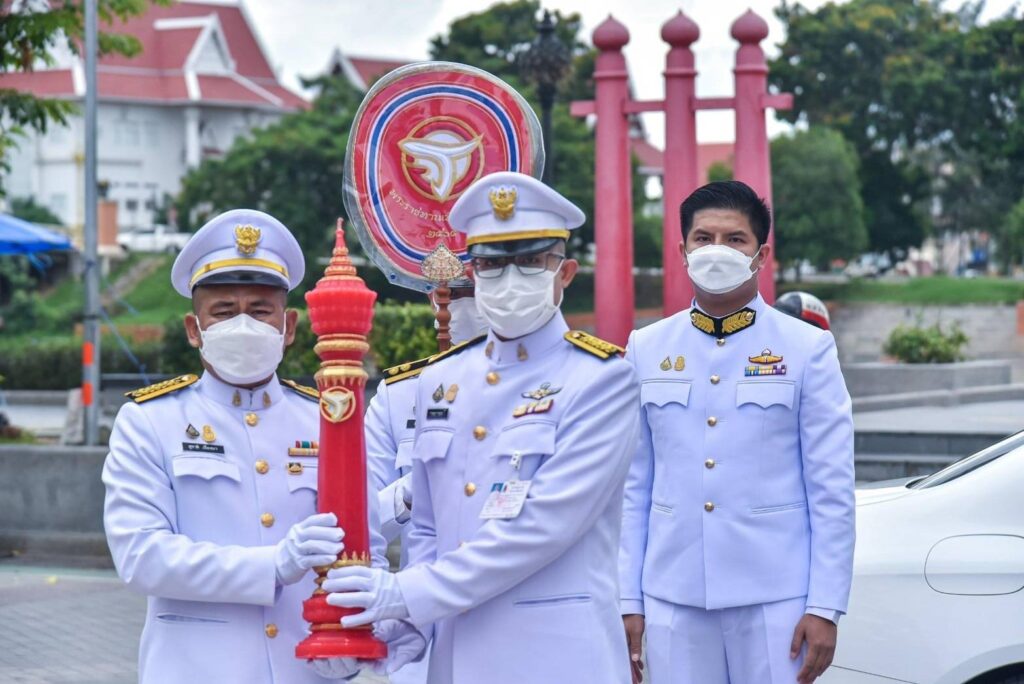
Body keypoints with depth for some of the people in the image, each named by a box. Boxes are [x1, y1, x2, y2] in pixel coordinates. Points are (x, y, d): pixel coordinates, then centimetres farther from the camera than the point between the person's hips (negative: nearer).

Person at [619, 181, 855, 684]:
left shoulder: (808, 349, 2)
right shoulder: (645, 350, 9)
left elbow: (832, 490, 0)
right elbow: (633, 486, 10)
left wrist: (825, 606, -6)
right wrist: (627, 599, 5)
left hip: (774, 601, -2)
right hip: (673, 600, 2)